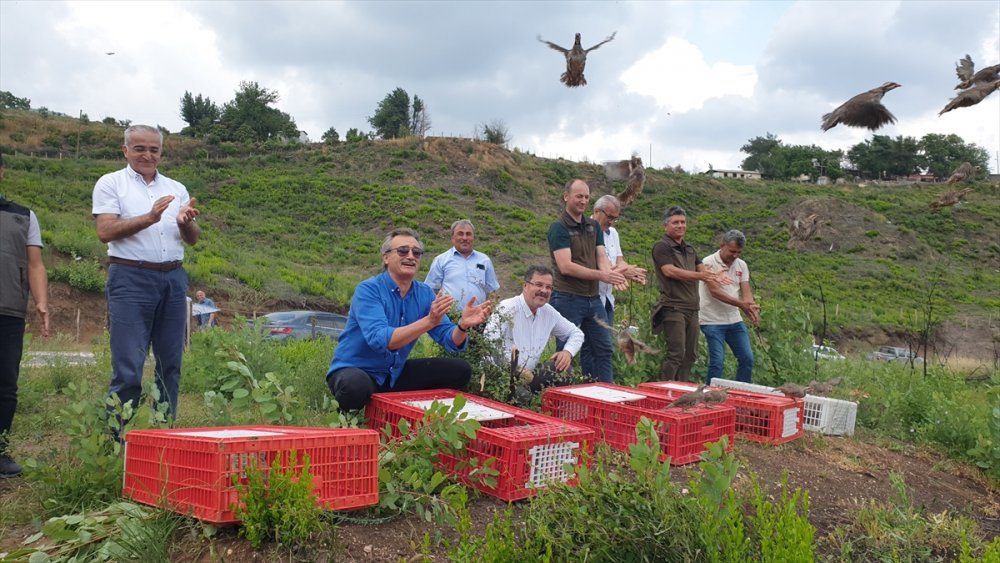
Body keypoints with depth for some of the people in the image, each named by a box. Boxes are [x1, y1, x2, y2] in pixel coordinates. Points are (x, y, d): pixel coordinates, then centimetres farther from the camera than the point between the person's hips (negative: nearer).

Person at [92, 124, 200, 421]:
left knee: (170, 365, 8)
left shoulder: (177, 189, 17)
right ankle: (117, 438, 0)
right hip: (131, 278, -4)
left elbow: (193, 239, 12)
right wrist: (149, 218, -20)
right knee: (128, 368, -8)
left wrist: (186, 223, -11)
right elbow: (105, 232, -8)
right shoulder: (111, 183, 5)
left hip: (174, 279, 5)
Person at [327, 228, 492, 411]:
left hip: (395, 373, 6)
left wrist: (463, 325, -29)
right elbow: (379, 340, -33)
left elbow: (450, 341, -6)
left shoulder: (424, 293, 0)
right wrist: (428, 321, -41)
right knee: (356, 384, -40)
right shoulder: (368, 290, -18)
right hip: (354, 371, -5)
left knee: (459, 370, -6)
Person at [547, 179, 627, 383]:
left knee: (603, 349, 11)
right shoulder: (559, 228, -10)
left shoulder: (593, 226, 11)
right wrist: (601, 275, -23)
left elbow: (601, 257, 4)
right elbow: (565, 266, -18)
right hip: (568, 298, -7)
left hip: (594, 298, 7)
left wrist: (612, 274, -19)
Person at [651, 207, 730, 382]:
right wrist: (699, 276, -19)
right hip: (673, 308, -8)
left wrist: (714, 276, -11)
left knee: (690, 354, 12)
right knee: (676, 353, -11)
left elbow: (702, 268, 13)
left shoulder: (689, 249, 20)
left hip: (692, 308, 8)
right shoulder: (662, 246, -5)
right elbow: (669, 271, -17)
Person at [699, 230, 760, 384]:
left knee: (747, 358, 6)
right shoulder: (709, 263, -10)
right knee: (717, 361, -9)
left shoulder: (741, 265, 10)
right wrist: (741, 304, -29)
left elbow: (746, 291, 3)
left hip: (735, 321, 7)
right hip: (713, 321, -6)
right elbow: (715, 291, -20)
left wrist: (752, 309, -19)